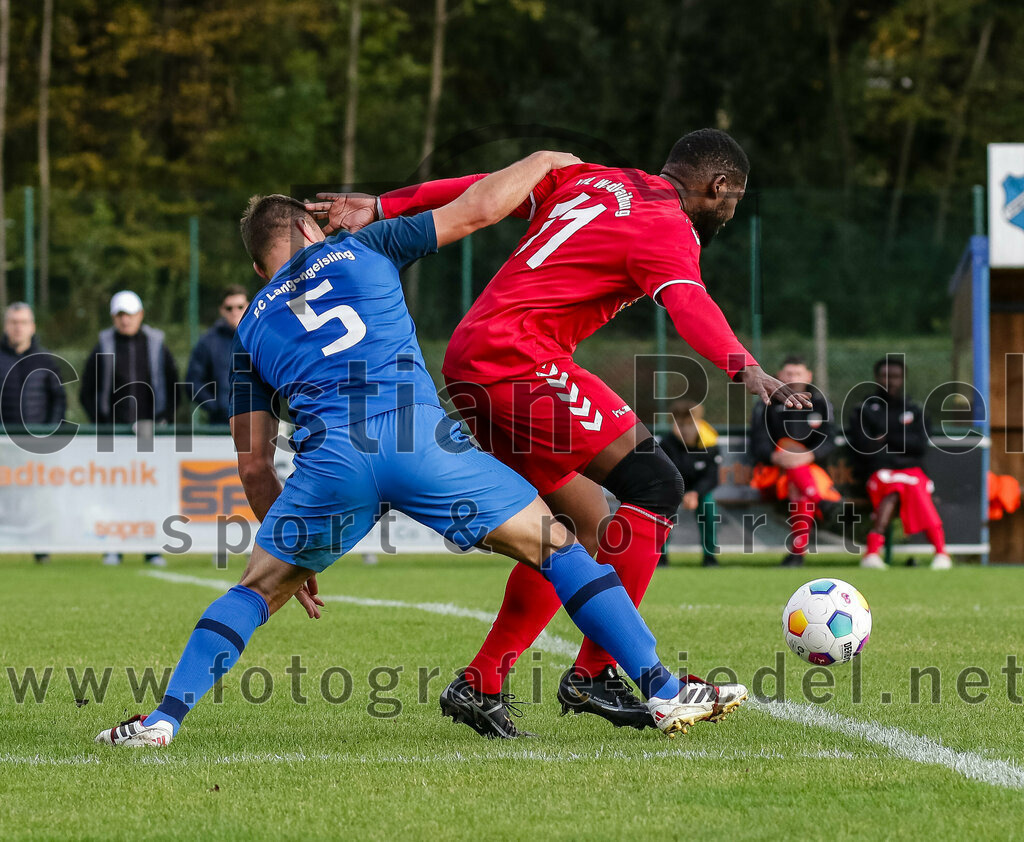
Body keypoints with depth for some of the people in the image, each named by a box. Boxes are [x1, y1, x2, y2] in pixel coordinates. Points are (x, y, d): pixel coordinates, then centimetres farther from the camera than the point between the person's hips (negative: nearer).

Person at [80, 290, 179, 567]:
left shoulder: (156, 345, 7)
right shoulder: (104, 347, 5)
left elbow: (173, 387, 11)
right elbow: (87, 392, 8)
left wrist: (165, 418, -1)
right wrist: (100, 422, -3)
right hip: (114, 430, 0)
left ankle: (152, 548, 2)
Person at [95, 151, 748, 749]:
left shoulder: (252, 329, 26)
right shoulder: (358, 250, 22)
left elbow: (254, 463, 23)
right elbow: (476, 210, 21)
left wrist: (295, 554, 32)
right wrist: (543, 162, 39)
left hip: (329, 457, 2)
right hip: (419, 436, -1)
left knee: (258, 590, 21)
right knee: (555, 545, 9)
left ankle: (165, 717, 7)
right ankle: (664, 691, 3)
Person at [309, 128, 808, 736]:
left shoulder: (592, 181, 20)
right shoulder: (666, 229, -6)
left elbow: (493, 188, 18)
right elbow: (688, 303, -26)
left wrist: (383, 206, 19)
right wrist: (746, 369, -41)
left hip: (470, 366, 10)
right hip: (521, 361, -10)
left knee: (585, 526, 13)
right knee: (656, 485, -12)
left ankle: (481, 682, 14)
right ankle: (595, 675, -14)